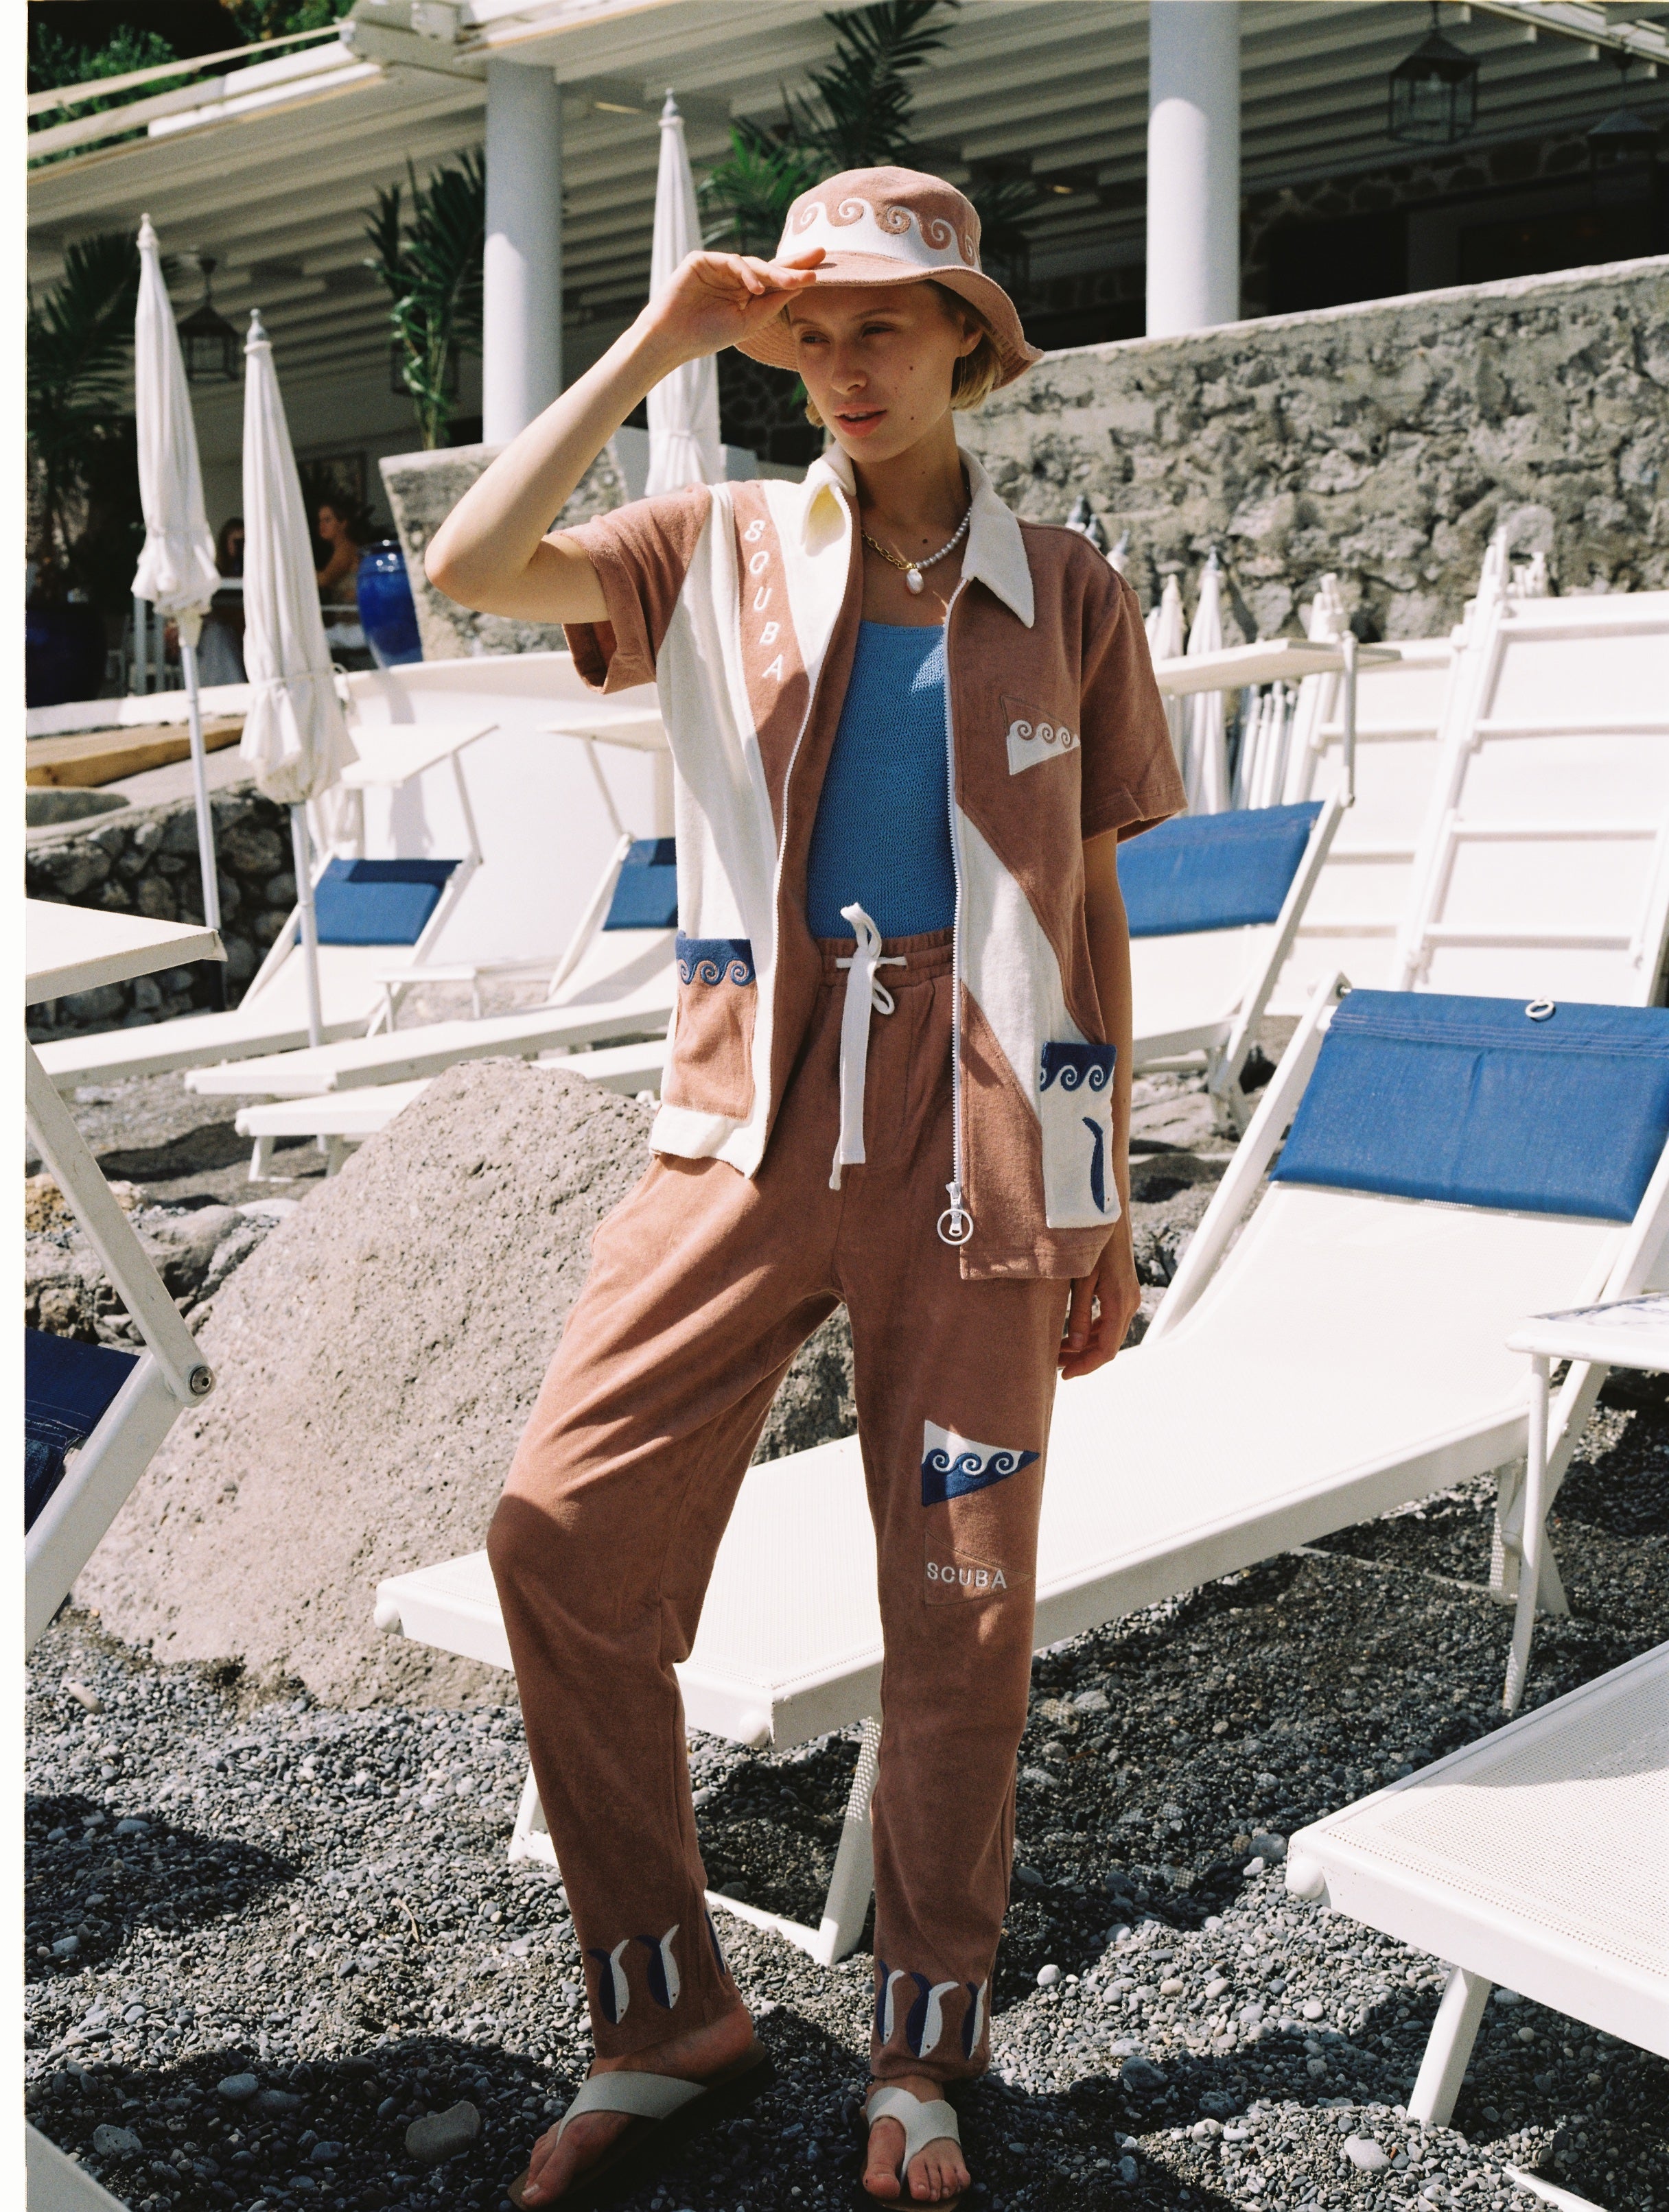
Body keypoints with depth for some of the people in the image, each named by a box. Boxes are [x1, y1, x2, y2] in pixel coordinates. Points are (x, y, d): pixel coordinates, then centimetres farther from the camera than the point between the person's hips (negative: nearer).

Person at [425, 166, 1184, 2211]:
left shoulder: (1064, 596, 8)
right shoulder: (718, 552, 7)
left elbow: (1094, 910, 9)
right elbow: (471, 566, -11)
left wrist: (1106, 1202, 5)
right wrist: (655, 348, -7)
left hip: (977, 1139, 0)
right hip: (752, 1118, 1)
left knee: (962, 1599, 4)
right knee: (563, 1529, -7)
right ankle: (667, 2020, 13)